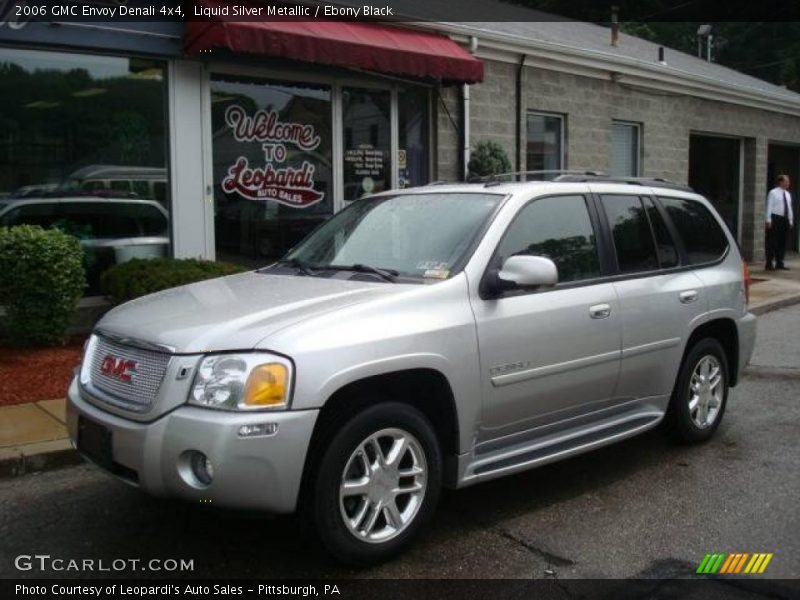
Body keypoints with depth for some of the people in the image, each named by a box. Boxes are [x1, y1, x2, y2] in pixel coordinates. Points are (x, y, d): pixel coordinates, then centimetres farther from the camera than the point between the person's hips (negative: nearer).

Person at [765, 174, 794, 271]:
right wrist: (769, 220, -14)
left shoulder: (787, 194, 14)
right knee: (772, 242, -4)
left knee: (782, 242, 8)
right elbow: (769, 207, -9)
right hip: (775, 218, -6)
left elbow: (789, 208, 17)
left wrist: (790, 221, 14)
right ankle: (769, 264, 0)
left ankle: (779, 263, 16)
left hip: (785, 219, 7)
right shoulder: (773, 193, -6)